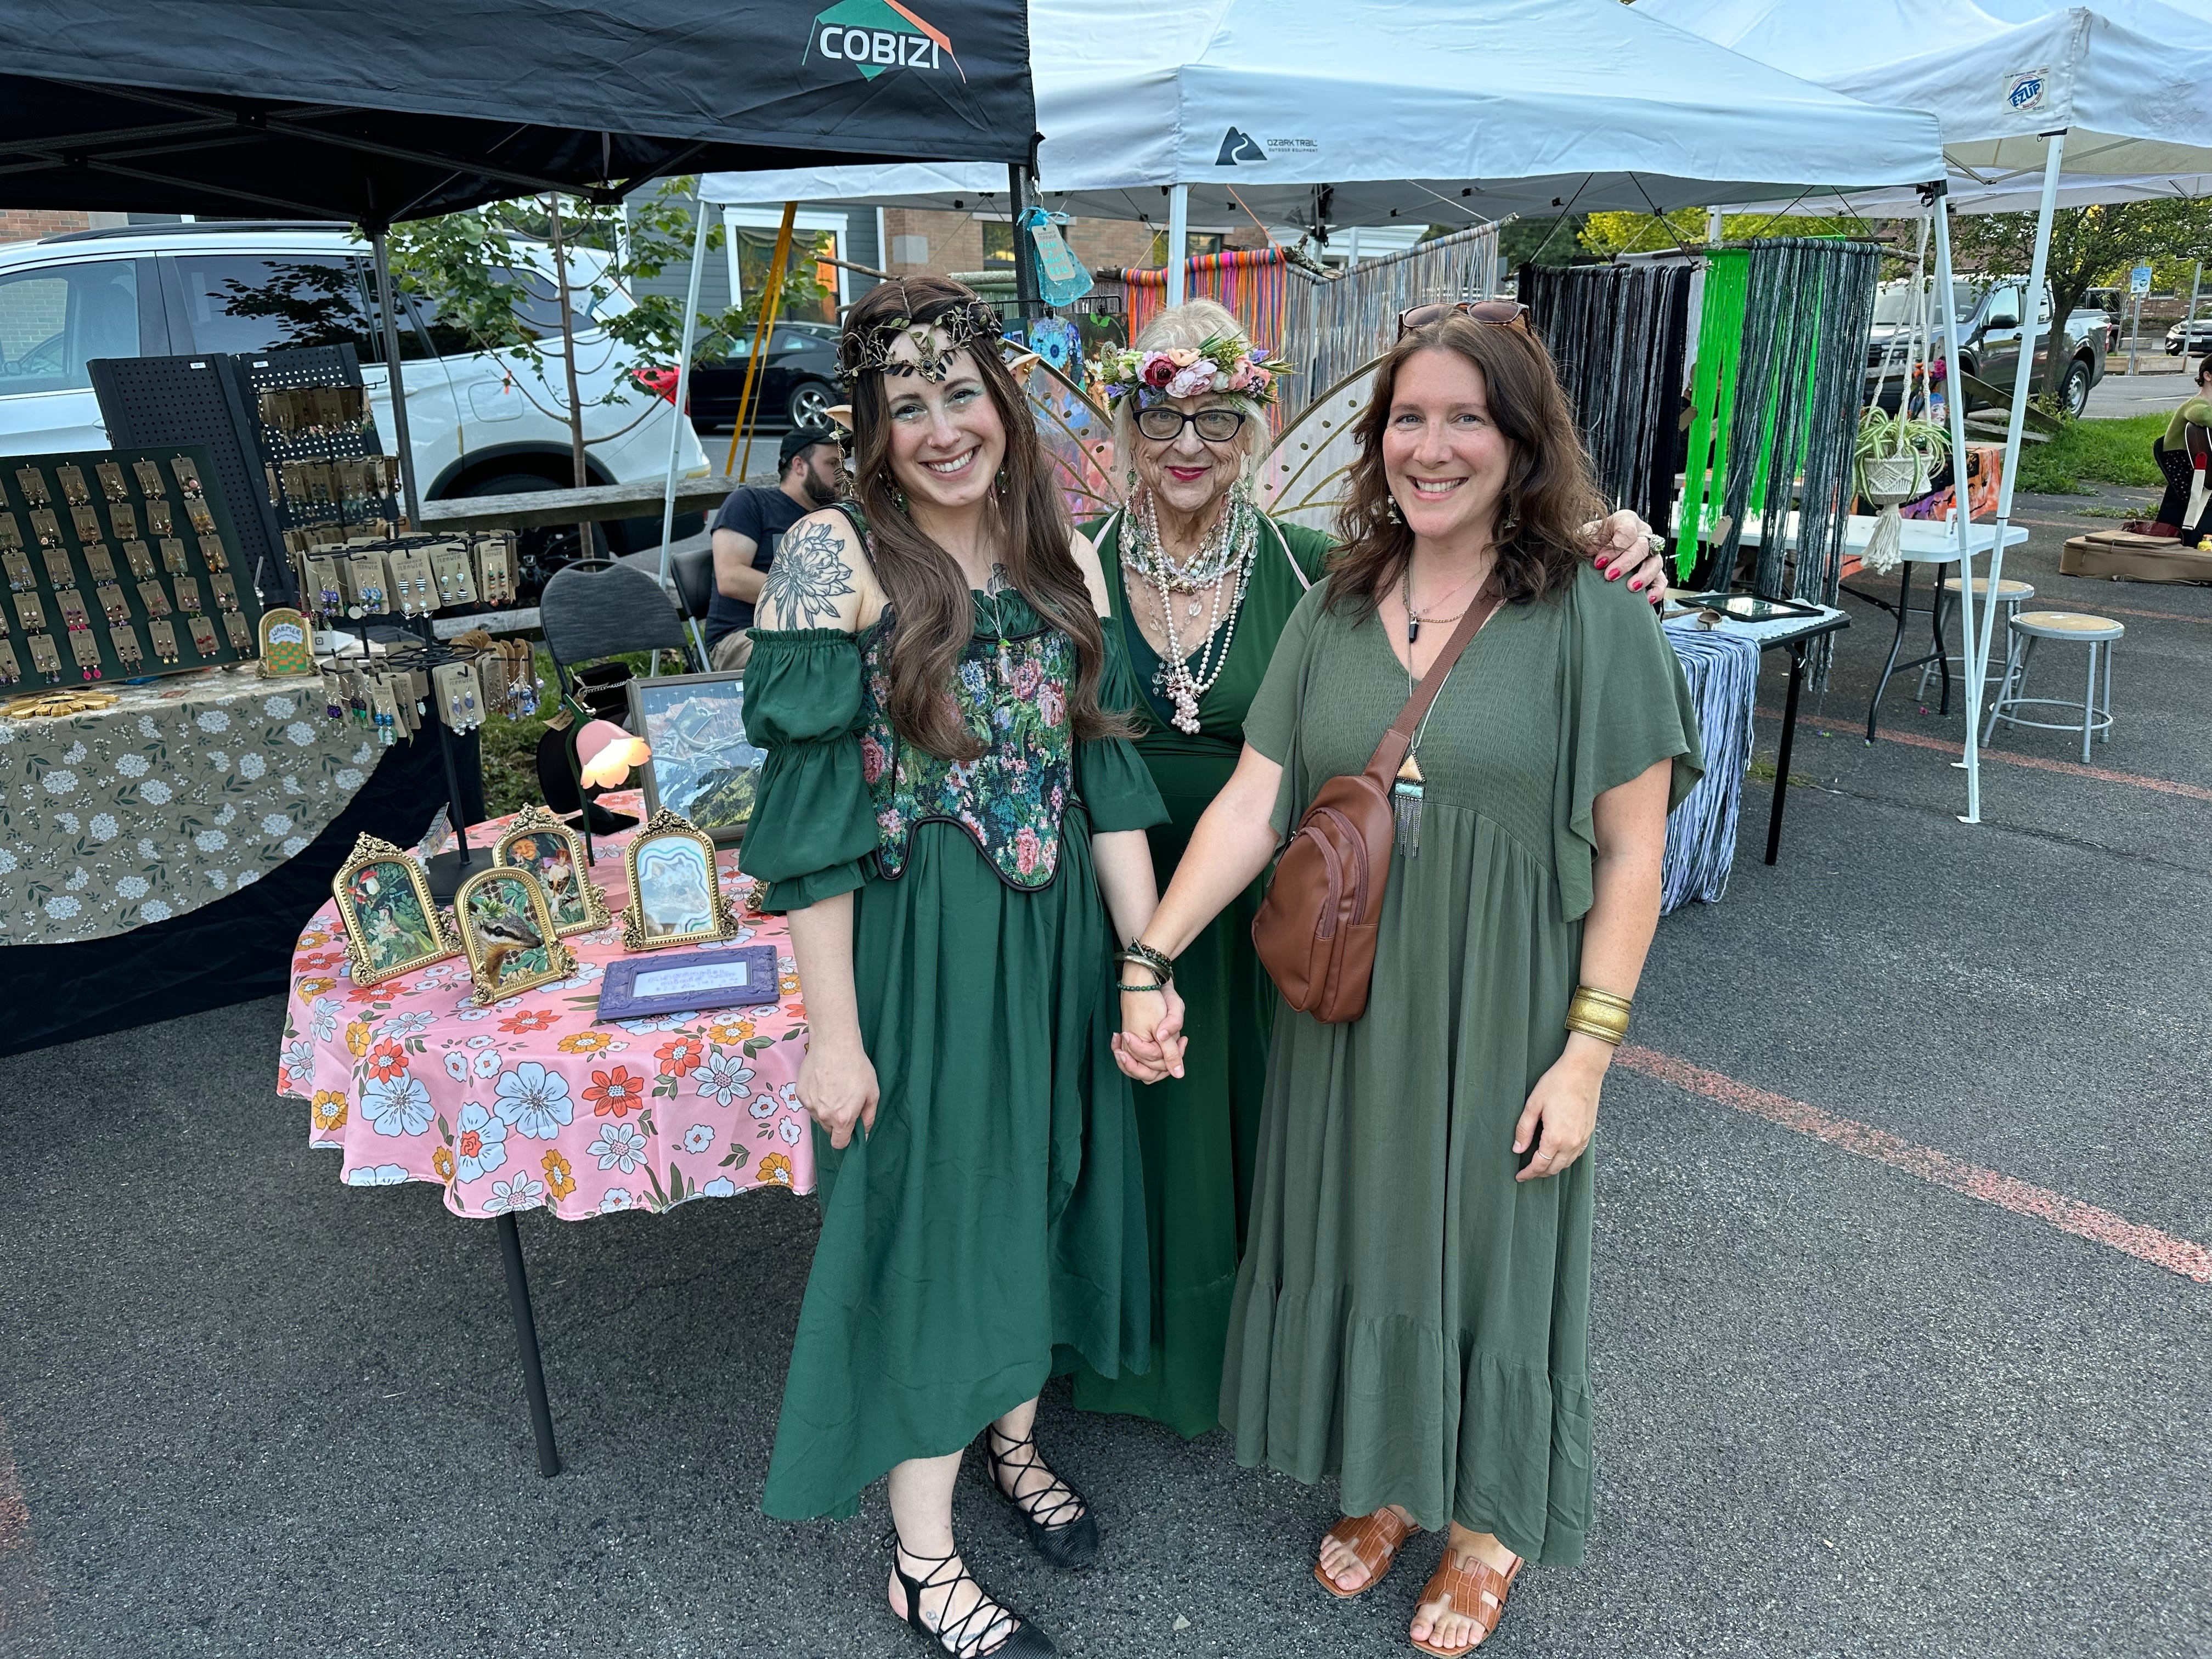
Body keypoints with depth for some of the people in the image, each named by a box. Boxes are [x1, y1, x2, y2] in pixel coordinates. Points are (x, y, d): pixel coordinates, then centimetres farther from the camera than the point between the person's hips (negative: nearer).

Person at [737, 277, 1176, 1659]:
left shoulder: (1063, 554, 3)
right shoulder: (835, 556, -13)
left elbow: (1107, 774, 5)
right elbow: (811, 817, -15)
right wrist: (833, 1030, -15)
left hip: (1057, 935, 6)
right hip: (915, 946, -5)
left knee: (1040, 1183, 19)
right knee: (925, 1212, 6)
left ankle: (1015, 1438, 46)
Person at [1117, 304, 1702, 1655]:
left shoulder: (1592, 621, -11)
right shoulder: (1333, 613, 2)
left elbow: (1631, 854, -10)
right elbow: (1253, 803, -3)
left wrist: (1586, 1051, -13)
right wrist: (1152, 952, -12)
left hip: (1500, 1025, -4)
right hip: (1346, 1009, 4)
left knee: (1488, 1253, 13)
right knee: (1360, 1239, 17)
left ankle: (1492, 1519, 40)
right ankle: (1386, 1479, 44)